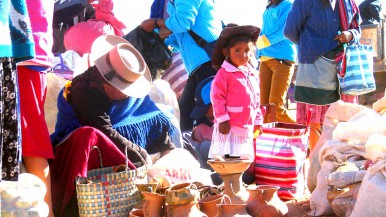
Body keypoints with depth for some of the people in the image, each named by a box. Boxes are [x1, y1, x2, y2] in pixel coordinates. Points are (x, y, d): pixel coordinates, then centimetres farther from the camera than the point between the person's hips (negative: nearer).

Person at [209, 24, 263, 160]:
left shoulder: (253, 74, 13)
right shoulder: (224, 74, -8)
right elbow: (217, 98, -10)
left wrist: (258, 121, 16)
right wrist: (222, 119, -14)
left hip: (247, 127, 6)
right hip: (228, 127, -6)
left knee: (245, 158, 11)